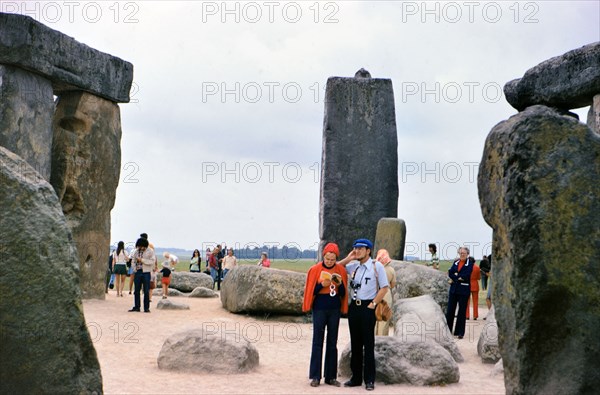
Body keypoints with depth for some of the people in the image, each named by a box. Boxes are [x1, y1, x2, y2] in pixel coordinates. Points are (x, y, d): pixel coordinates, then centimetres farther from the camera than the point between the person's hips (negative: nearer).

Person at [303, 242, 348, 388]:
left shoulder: (341, 270, 3)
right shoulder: (315, 270, -4)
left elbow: (343, 294, 5)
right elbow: (310, 291, -3)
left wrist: (340, 284, -15)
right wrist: (322, 285, -19)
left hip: (335, 310, 3)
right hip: (319, 309, -2)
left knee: (332, 343, 6)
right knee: (317, 342, -2)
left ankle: (331, 377, 11)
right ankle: (315, 377, 1)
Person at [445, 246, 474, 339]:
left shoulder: (470, 263, -1)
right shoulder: (456, 262, 13)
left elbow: (466, 275, -14)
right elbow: (450, 272, 1)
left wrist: (455, 277, -7)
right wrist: (459, 277, -12)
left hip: (464, 290, -4)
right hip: (453, 289, 4)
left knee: (462, 311, 2)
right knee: (450, 310, 3)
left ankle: (460, 332, 8)